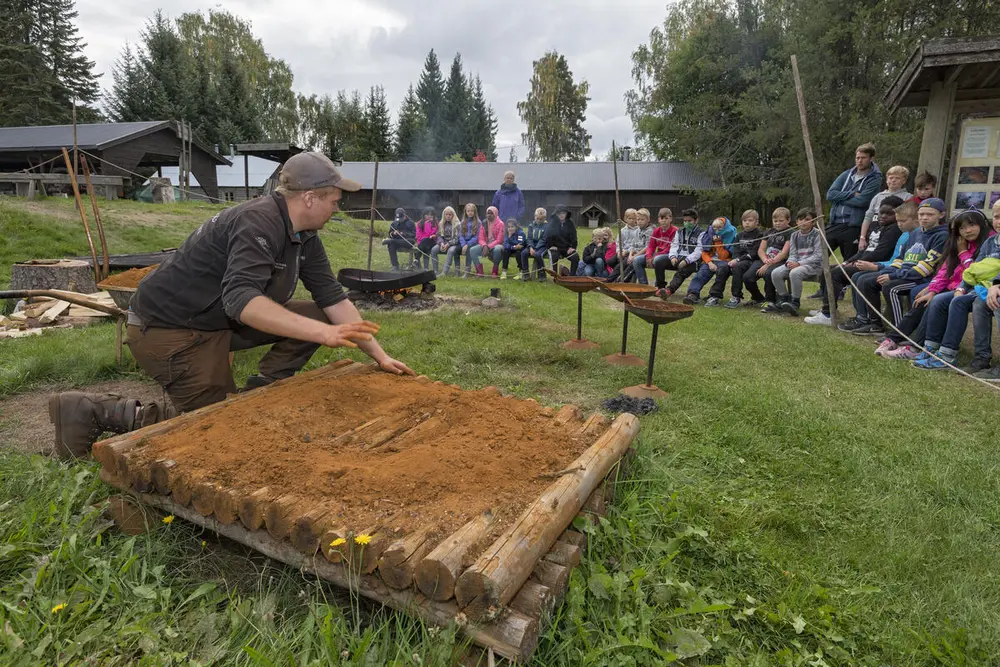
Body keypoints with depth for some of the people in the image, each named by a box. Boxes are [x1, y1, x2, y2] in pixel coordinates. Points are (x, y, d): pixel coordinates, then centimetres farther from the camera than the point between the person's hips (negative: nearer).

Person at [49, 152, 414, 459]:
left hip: (219, 320, 9)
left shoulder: (305, 236, 1)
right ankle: (94, 411, 4)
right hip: (167, 327, -9)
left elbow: (333, 297, -1)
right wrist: (323, 333, -49)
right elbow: (241, 299, -41)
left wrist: (379, 354, -6)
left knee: (314, 317, -2)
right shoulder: (258, 222, -27)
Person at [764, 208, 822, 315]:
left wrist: (799, 263, -22)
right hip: (796, 264, 6)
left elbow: (818, 256, -12)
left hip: (813, 265, -6)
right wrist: (790, 262, -16)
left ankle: (795, 302, -23)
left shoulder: (817, 234, -4)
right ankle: (784, 298, -3)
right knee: (775, 273, -19)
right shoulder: (794, 235, 13)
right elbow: (792, 254, 9)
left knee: (794, 273, -37)